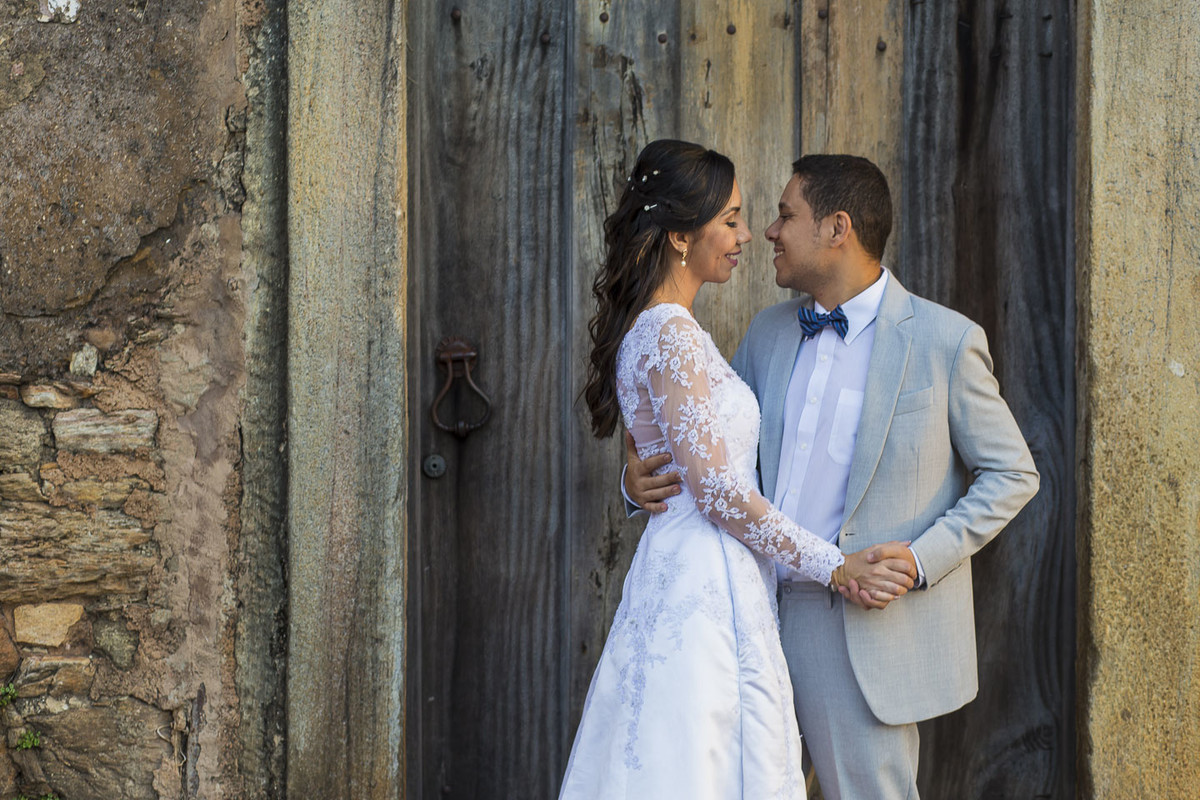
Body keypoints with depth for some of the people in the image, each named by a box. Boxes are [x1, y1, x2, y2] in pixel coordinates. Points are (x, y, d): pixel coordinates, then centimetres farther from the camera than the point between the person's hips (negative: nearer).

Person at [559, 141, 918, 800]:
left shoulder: (652, 329, 15)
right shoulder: (672, 337, -16)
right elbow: (716, 490, -18)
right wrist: (834, 566, -15)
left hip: (679, 572, 10)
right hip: (706, 586, -10)